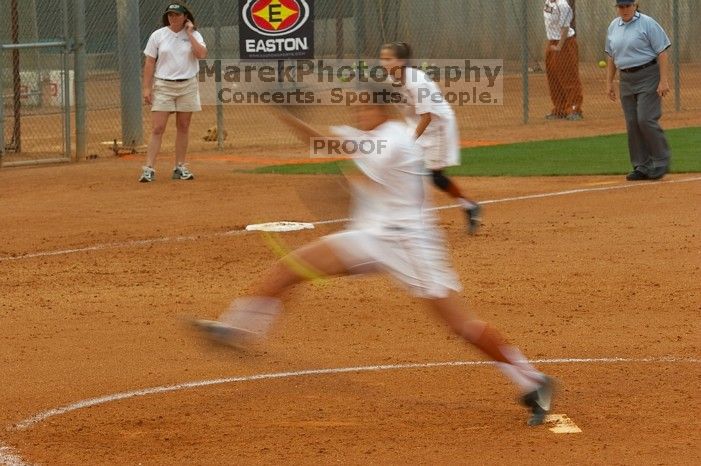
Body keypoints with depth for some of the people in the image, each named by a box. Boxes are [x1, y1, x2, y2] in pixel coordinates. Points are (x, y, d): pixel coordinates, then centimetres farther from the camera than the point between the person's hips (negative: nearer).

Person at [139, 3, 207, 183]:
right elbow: (149, 63, 1)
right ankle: (149, 169, -12)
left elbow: (202, 54, -14)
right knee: (157, 128, -8)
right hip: (163, 86, -1)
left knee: (183, 127, 6)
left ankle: (180, 167, 15)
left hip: (187, 86, 1)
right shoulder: (158, 35, 2)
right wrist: (147, 88, -5)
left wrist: (189, 34, -10)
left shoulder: (193, 35, 3)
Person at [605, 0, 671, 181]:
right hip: (626, 79, 6)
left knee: (646, 119, -14)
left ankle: (661, 161, 0)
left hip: (648, 77, -6)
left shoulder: (647, 24, -9)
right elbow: (611, 57, 18)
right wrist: (609, 83, 13)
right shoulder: (614, 26, 10)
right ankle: (642, 166, 11)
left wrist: (663, 80, -17)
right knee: (632, 123, 4)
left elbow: (661, 52, -11)